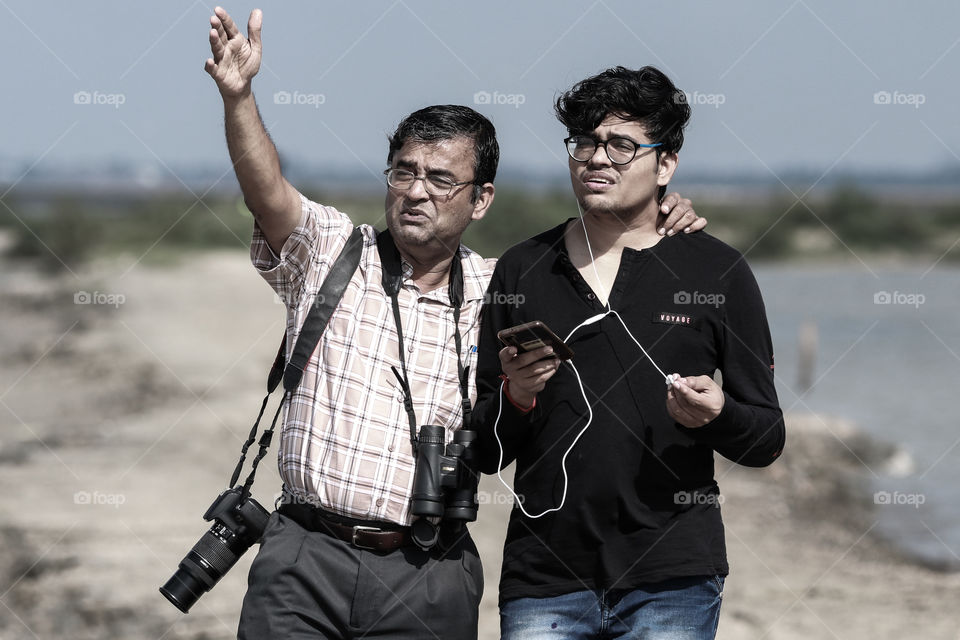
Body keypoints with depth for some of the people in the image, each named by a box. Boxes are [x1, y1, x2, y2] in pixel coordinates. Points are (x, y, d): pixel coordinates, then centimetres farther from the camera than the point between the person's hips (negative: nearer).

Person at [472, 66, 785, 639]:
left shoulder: (717, 271, 4)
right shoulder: (522, 272, 9)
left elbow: (767, 440, 6)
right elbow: (487, 454, 10)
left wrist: (717, 414, -14)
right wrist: (516, 397, -10)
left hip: (671, 579, -1)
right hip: (544, 580, 2)